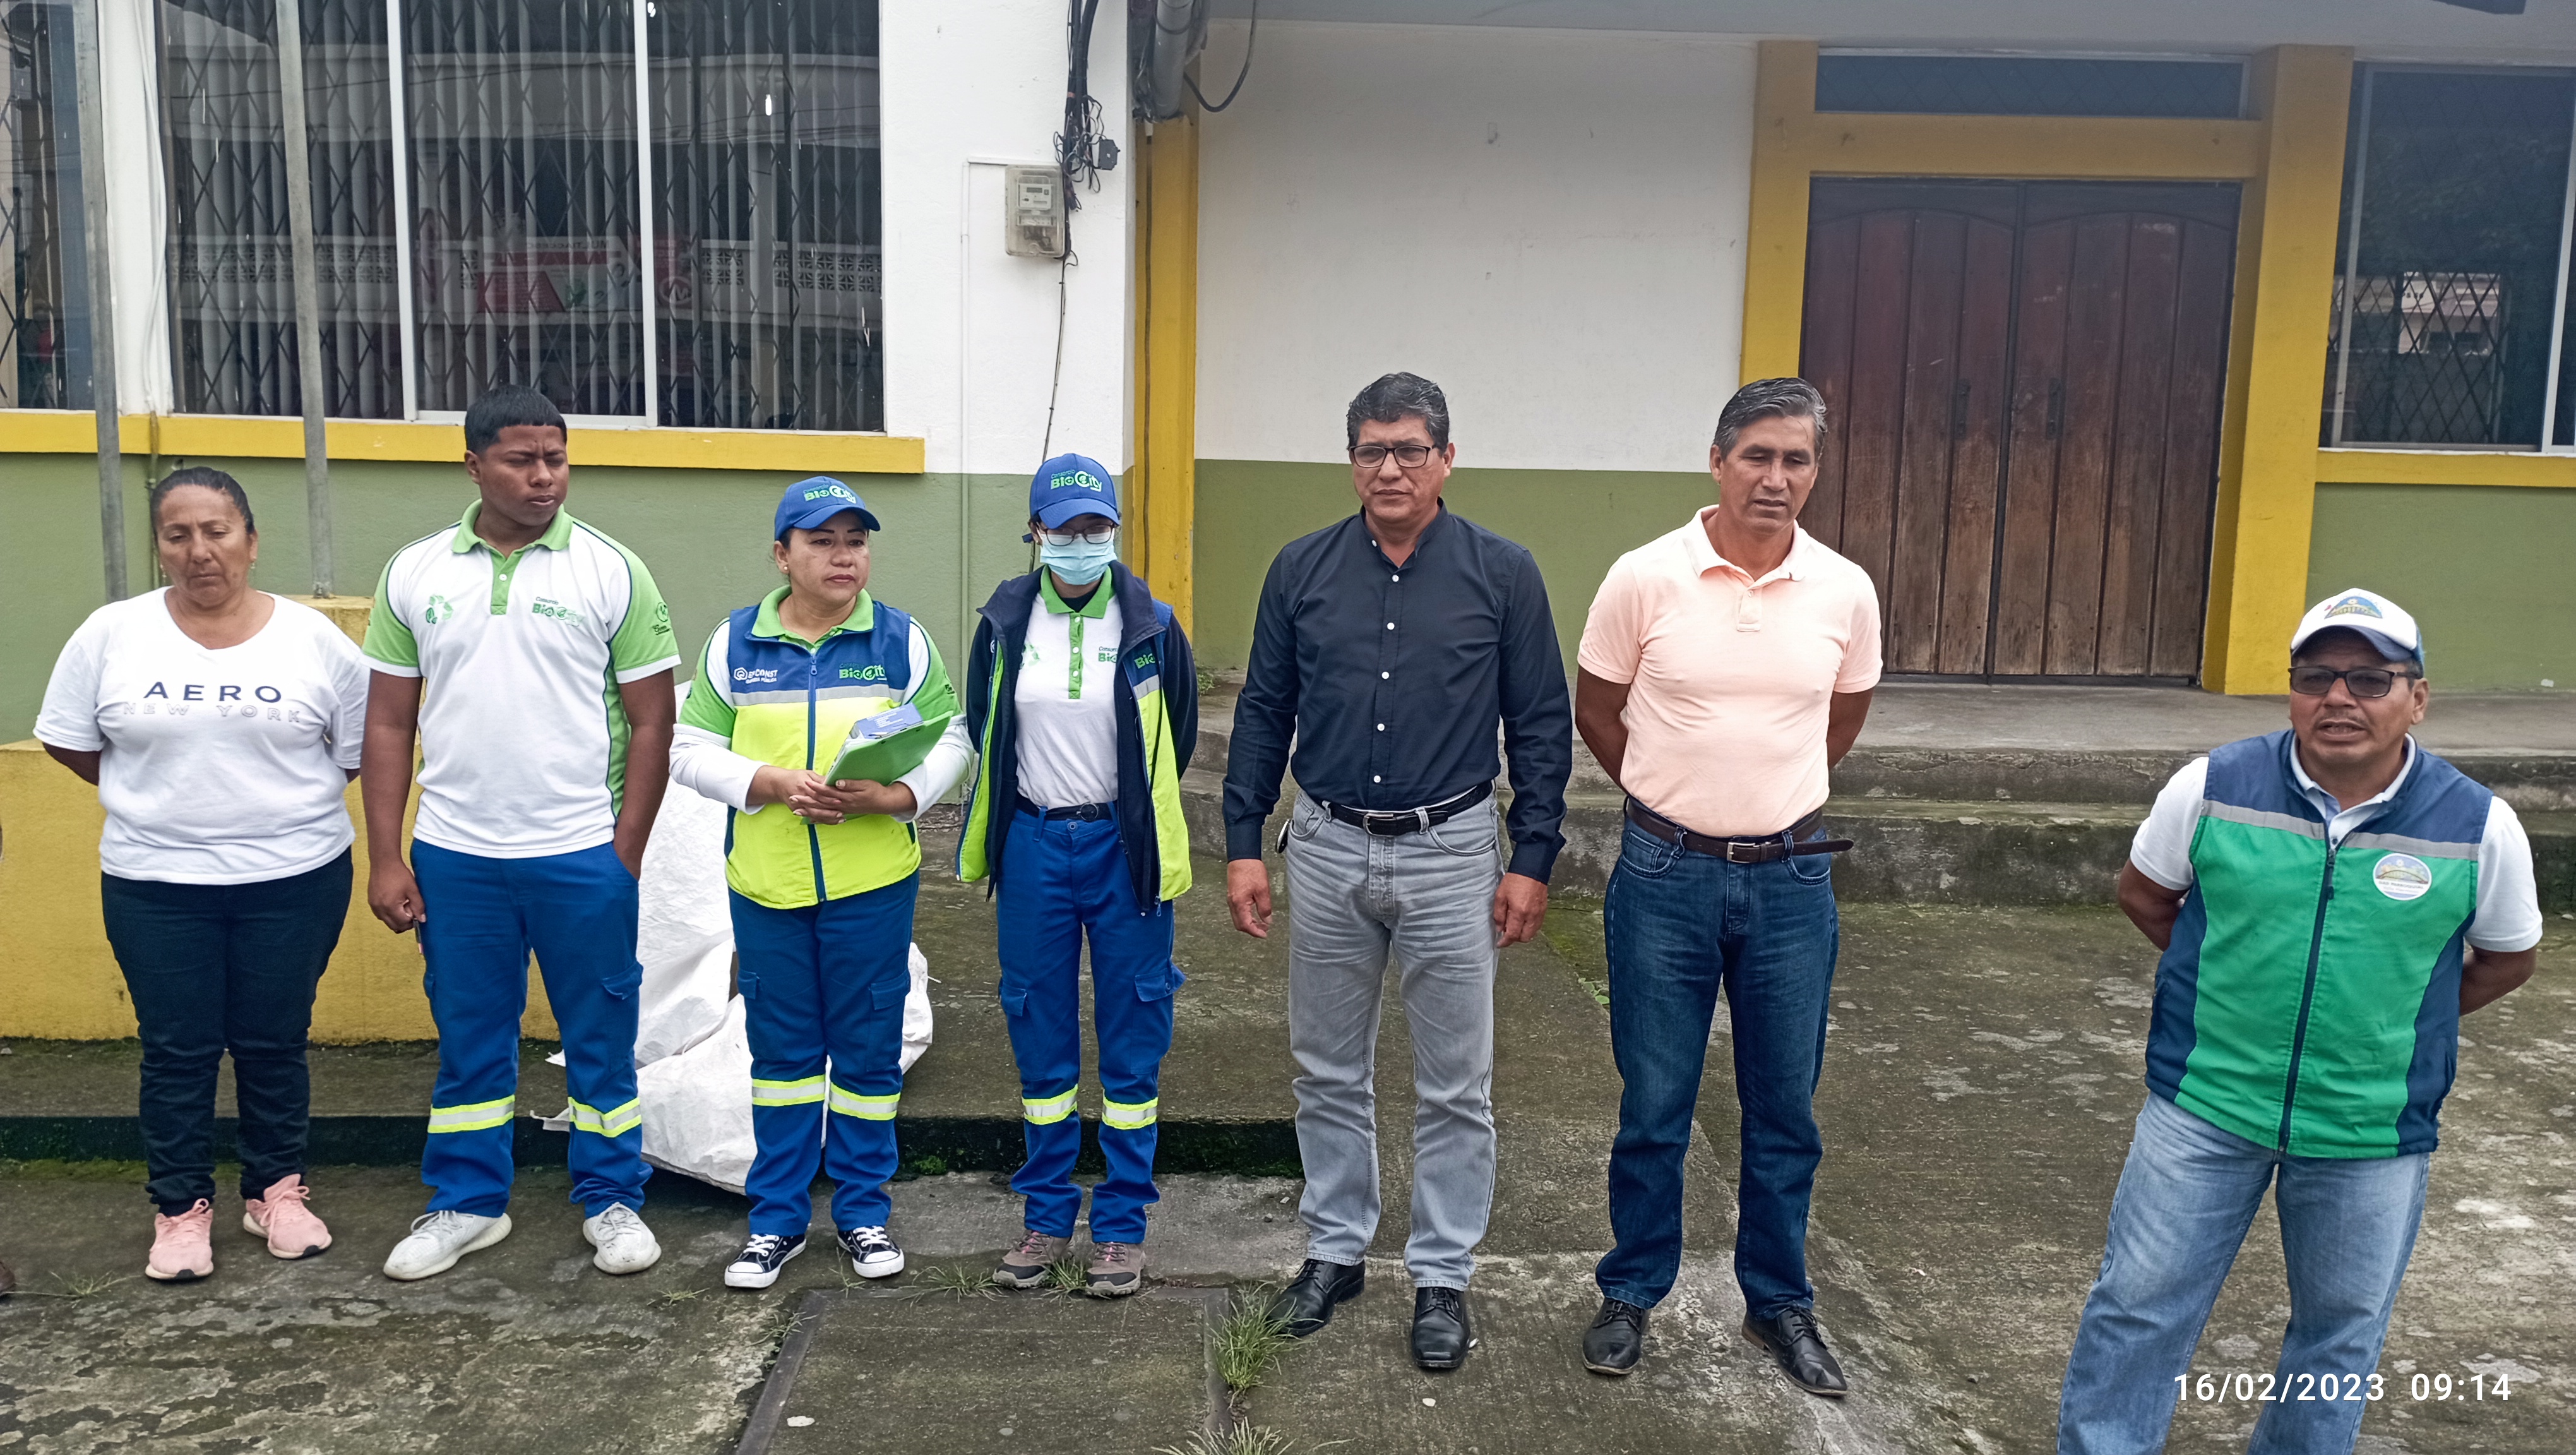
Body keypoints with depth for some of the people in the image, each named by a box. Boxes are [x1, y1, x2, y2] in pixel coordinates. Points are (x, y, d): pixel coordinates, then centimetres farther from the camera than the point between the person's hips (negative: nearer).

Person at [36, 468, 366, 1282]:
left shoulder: (312, 638, -3)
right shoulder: (111, 635, -1)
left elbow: (362, 748, 3)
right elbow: (67, 740, 8)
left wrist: (283, 802, 2)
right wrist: (160, 801, 6)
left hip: (293, 880, 0)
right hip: (155, 886, 1)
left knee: (274, 1046, 9)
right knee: (177, 1053, 7)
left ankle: (277, 1192, 25)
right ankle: (182, 1209, 21)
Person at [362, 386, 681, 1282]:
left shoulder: (611, 572, -4)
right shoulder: (415, 574, 4)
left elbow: (651, 723, -3)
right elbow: (389, 724, 7)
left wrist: (626, 856, -7)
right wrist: (385, 858, 2)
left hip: (581, 855, -2)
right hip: (454, 856, 3)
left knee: (602, 1040, 7)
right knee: (468, 1041, 14)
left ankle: (612, 1203, 22)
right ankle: (467, 1204, 30)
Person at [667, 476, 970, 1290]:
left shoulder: (901, 641, 1)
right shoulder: (736, 642, 3)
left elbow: (950, 737, 3)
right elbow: (691, 748, 2)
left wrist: (898, 795, -15)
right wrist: (770, 783, -14)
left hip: (872, 883, -1)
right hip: (766, 885, 1)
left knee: (869, 1048, 7)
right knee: (781, 1048, 11)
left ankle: (862, 1210, 24)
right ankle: (778, 1218, 24)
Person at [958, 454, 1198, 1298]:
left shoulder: (1150, 627, -4)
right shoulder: (1006, 623, 0)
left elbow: (1176, 742, 8)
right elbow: (982, 731, 13)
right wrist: (1005, 828, 14)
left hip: (1123, 848, -2)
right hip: (1033, 847, 2)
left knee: (1131, 1038, 5)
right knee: (1040, 1038, 10)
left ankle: (1121, 1225, 17)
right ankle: (1047, 1217, 24)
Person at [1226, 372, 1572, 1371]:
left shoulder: (1502, 574, -4)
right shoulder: (1302, 569, 1)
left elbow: (1541, 725, -1)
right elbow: (1264, 714, 6)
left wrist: (1532, 860, -5)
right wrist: (1243, 845, 2)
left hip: (1449, 854, -2)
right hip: (1326, 849, 2)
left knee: (1454, 1087, 7)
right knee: (1328, 1072, 14)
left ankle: (1443, 1275, 22)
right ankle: (1335, 1251, 31)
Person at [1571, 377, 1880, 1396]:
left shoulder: (1844, 592, -2)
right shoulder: (1645, 578, -9)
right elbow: (1594, 710, 4)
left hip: (1791, 879, 2)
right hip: (1667, 875, -2)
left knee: (1786, 1110, 13)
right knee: (1653, 1107, 9)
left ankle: (1779, 1303, 31)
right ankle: (1632, 1292, 27)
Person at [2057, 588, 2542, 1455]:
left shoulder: (2481, 828, -10)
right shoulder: (2212, 788, -10)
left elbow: (2506, 961, 7)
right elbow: (2143, 894, 6)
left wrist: (2393, 1025, 2)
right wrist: (2233, 987, 5)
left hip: (2374, 1131, 1)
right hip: (2204, 1103, -1)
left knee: (2340, 1336, 18)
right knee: (2140, 1305, 8)